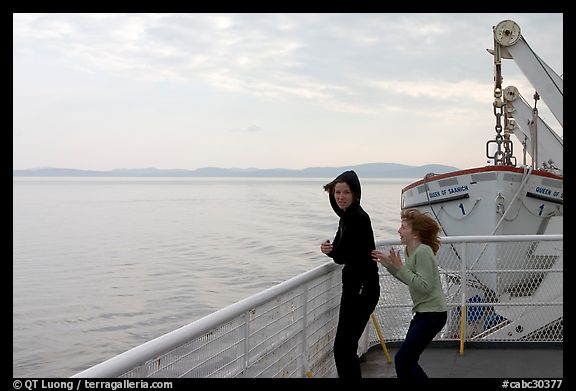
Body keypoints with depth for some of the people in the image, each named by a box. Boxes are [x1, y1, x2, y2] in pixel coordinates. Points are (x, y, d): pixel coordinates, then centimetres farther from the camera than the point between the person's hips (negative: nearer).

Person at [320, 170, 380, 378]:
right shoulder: (348, 216, 12)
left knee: (343, 348, -9)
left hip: (362, 289, -10)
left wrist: (329, 250, 5)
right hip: (353, 286, 10)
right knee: (347, 346, 16)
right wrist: (330, 248, -8)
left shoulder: (358, 218, -17)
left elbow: (341, 256, -17)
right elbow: (344, 252, 15)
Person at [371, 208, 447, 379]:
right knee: (408, 360, 15)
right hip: (423, 312, 10)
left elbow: (424, 286, -26)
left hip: (432, 314, -10)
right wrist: (388, 263, 9)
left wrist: (400, 267, -24)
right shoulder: (409, 251, 9)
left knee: (402, 359, -9)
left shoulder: (423, 252, -20)